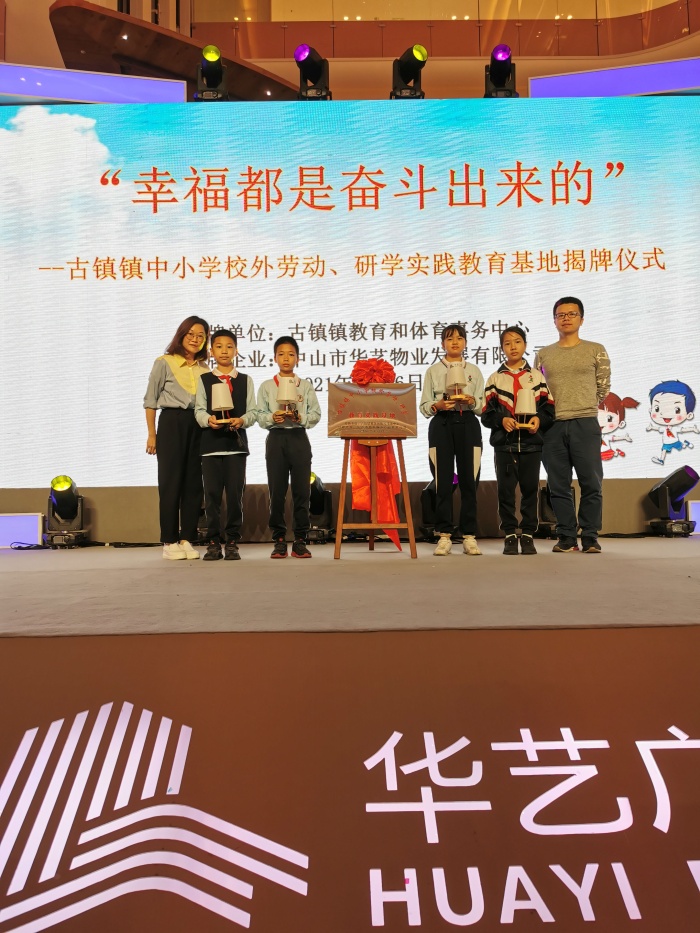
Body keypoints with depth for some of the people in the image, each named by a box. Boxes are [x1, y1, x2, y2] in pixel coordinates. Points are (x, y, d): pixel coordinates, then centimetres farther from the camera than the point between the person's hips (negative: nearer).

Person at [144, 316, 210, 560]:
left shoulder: (204, 368, 11)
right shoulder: (164, 363, 1)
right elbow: (150, 400, 1)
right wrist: (152, 434, -4)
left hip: (197, 426, 4)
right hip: (171, 423, -4)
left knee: (194, 482, 4)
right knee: (171, 482, -2)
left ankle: (187, 539, 11)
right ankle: (169, 542, 5)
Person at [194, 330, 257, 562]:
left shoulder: (245, 380, 11)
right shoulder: (204, 379, 9)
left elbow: (252, 412, 6)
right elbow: (199, 410, 2)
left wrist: (242, 420, -14)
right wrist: (208, 419, -18)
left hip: (236, 442, 0)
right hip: (211, 442, 0)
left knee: (235, 493, -1)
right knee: (212, 493, 1)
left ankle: (232, 542, 8)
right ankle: (213, 542, 9)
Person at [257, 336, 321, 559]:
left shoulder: (306, 386, 9)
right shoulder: (266, 386, 9)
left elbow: (316, 414, 2)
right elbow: (260, 416, 2)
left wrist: (300, 418, -15)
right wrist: (272, 417, -17)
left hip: (299, 438, 0)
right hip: (276, 439, 0)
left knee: (302, 490, -1)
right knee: (276, 491, 1)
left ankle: (300, 541, 7)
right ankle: (279, 540, 10)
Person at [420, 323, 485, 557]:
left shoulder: (474, 371, 14)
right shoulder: (433, 370, 11)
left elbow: (482, 406, 9)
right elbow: (424, 406, 6)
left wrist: (471, 401, -12)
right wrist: (438, 405, -14)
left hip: (468, 425, 1)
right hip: (441, 425, -1)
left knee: (469, 482, -2)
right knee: (443, 483, -4)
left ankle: (469, 536, 5)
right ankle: (444, 536, 2)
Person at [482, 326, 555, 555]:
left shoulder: (536, 376, 11)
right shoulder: (495, 378, 10)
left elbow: (549, 407, 7)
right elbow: (487, 414, 5)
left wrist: (539, 418, -12)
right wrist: (502, 420, -14)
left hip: (532, 441, 0)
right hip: (504, 442, 0)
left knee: (530, 489, 2)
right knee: (506, 489, -2)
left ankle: (528, 534, 11)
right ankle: (510, 535, 6)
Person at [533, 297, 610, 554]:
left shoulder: (596, 350, 8)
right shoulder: (543, 355, 13)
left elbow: (603, 387, 11)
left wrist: (583, 408, 11)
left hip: (586, 424, -2)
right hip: (552, 426, 2)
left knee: (591, 484, -2)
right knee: (559, 486, 4)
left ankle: (590, 537, 7)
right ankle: (566, 537, 11)